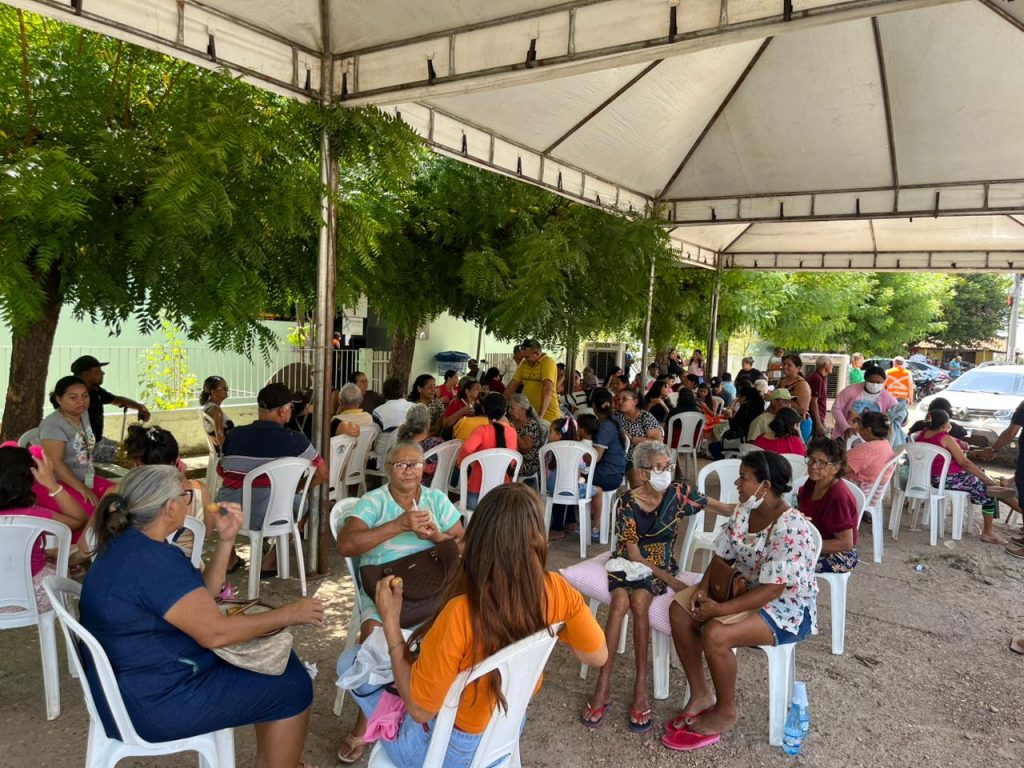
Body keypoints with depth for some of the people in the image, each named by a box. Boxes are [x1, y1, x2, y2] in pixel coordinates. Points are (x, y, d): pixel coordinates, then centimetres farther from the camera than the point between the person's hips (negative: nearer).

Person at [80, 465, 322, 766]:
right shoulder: (153, 561, -27)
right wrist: (287, 614, -17)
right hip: (154, 701, -10)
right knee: (293, 688, -3)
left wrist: (225, 540, -1)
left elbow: (200, 598, 9)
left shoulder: (130, 545, 5)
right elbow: (214, 633, -28)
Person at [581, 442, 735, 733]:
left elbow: (727, 509, -5)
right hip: (629, 562, 0)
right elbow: (634, 554, -11)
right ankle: (603, 684, -23)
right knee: (621, 601, -31)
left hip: (661, 564, 1)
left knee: (639, 601, -31)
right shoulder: (628, 503, -12)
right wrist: (672, 581, -17)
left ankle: (641, 683, -21)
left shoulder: (679, 492, -7)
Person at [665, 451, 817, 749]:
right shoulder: (744, 511, -3)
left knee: (715, 633, -29)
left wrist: (720, 609, -29)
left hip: (786, 608, -8)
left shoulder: (791, 528, -28)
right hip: (744, 588, 8)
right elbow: (722, 556, 5)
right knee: (680, 610, -8)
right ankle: (700, 695, 5)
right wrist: (703, 588, -12)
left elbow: (772, 590, -29)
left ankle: (725, 712, -3)